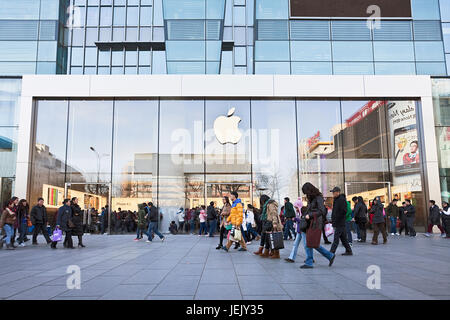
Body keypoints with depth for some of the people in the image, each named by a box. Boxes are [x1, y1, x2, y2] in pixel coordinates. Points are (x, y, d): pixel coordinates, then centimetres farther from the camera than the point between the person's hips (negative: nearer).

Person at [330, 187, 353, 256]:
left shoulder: (342, 199, -14)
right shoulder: (336, 199, 17)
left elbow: (343, 211, -20)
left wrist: (336, 219, -18)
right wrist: (333, 219, 15)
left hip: (340, 223, -10)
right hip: (336, 222, 10)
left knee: (336, 238, -8)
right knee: (343, 238, 14)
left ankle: (331, 252, -8)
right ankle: (349, 251, 20)